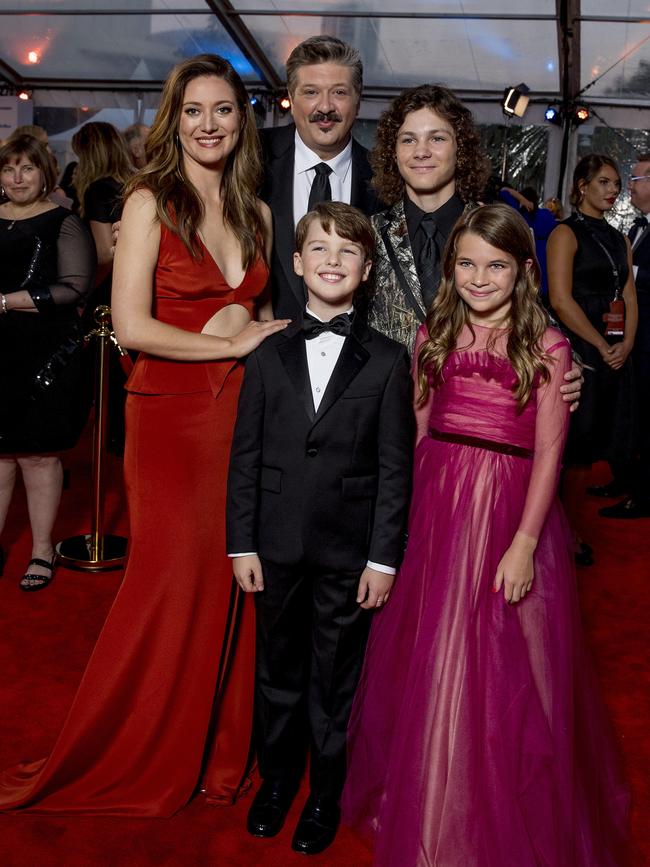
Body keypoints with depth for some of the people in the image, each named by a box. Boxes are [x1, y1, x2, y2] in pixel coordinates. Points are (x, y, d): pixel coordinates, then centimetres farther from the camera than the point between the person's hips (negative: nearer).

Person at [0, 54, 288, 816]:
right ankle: (139, 758, 22)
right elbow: (130, 325, -13)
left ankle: (215, 747, 27)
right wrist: (231, 343, -10)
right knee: (172, 583, 0)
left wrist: (249, 318, -3)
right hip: (170, 417, -5)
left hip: (241, 415, 5)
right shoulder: (150, 203, -4)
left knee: (231, 586, 8)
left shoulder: (255, 214, 12)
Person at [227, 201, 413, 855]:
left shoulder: (388, 360, -2)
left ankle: (325, 795, 33)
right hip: (278, 546, 2)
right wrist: (242, 545, -1)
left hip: (349, 551, -2)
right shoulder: (268, 357, 3)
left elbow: (395, 467, -4)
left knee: (335, 678, 12)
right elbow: (245, 457, 3)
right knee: (278, 671, 17)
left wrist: (383, 558, -7)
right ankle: (276, 778, 39)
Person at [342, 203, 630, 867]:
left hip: (511, 511, -3)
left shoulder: (546, 348, -5)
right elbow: (419, 432, 8)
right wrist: (419, 510, 3)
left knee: (503, 671, 7)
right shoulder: (433, 337, 6)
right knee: (427, 667, 14)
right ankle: (425, 812, 37)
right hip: (435, 509, 4)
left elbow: (548, 451, -9)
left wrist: (524, 543, -16)